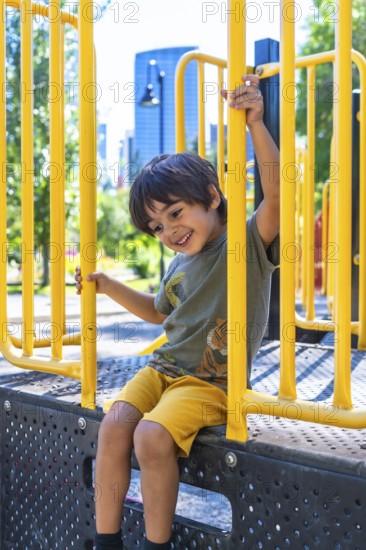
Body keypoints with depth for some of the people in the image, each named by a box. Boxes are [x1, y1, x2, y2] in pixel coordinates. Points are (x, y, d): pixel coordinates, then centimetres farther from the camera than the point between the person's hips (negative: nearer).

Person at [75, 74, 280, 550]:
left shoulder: (248, 243, -7)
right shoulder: (179, 266, 14)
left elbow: (276, 193, -26)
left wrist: (255, 125, -38)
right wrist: (108, 286, 21)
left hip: (211, 382, -7)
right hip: (162, 369, 7)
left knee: (152, 436, -26)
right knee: (114, 425, -15)